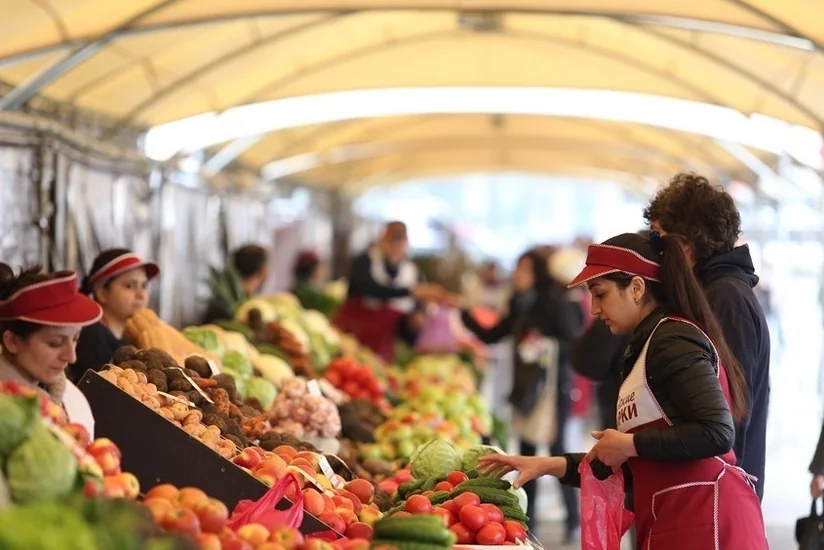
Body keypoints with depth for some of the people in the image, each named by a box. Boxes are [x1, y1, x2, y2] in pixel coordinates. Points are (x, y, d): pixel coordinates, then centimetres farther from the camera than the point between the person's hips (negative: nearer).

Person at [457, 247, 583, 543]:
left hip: (553, 385, -8)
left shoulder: (556, 302, -9)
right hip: (526, 386, 8)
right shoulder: (521, 306, 13)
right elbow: (490, 335, 16)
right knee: (527, 452, 10)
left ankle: (573, 519, 3)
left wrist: (548, 345, -26)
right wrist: (463, 313, 11)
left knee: (556, 449, -7)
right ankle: (527, 518, 17)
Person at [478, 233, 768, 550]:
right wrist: (552, 465, 16)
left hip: (705, 518, -10)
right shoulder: (652, 345, 21)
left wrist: (630, 444, -13)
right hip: (676, 523, 10)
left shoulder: (673, 340, -10)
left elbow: (717, 433, -23)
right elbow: (637, 467, 23)